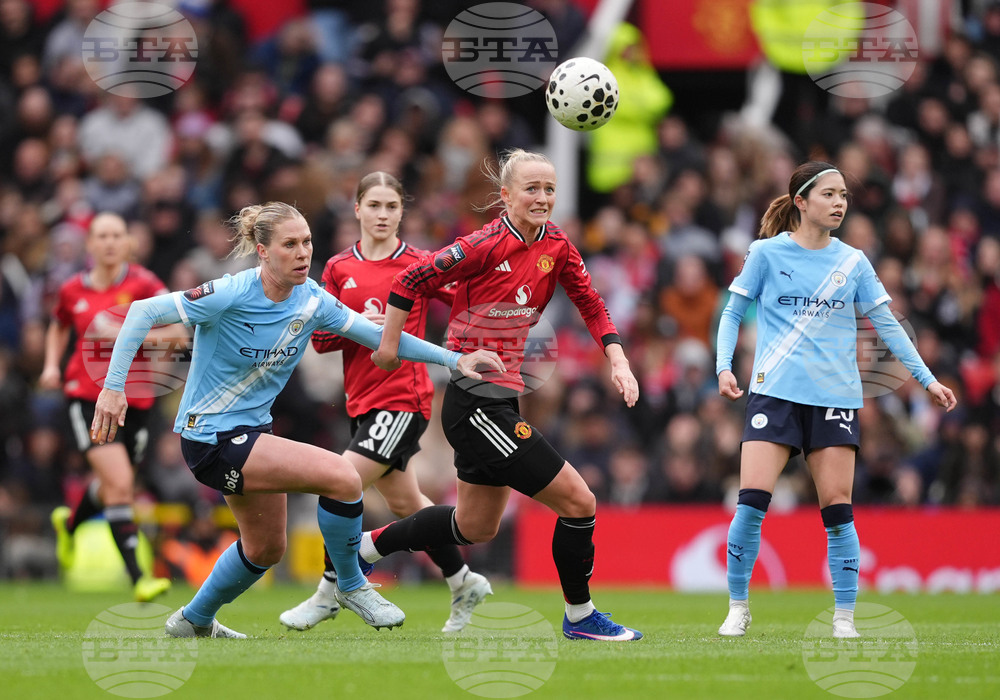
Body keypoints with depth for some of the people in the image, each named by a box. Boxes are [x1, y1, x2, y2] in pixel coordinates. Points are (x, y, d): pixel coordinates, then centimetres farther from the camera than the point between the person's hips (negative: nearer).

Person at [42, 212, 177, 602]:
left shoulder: (141, 284, -7)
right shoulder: (73, 291, 1)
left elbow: (177, 331, -17)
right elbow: (59, 328, 24)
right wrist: (52, 365, 7)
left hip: (136, 397, 1)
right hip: (87, 394, -1)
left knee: (112, 486, 17)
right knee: (120, 483, -19)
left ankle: (70, 523, 53)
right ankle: (137, 578, -17)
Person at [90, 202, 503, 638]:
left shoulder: (311, 301, -4)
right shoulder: (231, 296, -23)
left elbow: (377, 335, 5)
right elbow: (144, 311, -19)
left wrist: (453, 360, 0)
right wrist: (113, 388, -24)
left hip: (251, 431, 8)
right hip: (211, 437, -8)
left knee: (266, 549, 24)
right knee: (342, 477, -21)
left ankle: (194, 621, 46)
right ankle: (351, 585, 1)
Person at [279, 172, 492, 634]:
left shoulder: (419, 264, -3)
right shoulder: (339, 268, 8)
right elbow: (319, 337, 6)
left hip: (404, 398, -6)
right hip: (362, 400, 6)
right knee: (402, 501, 13)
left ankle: (328, 594, -2)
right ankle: (463, 583, 30)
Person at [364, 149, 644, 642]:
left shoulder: (555, 245, 3)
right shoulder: (488, 246, -19)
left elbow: (590, 303, 11)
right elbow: (410, 281, -14)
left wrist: (617, 360, -3)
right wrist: (390, 343, -6)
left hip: (501, 397, 9)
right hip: (476, 402, -9)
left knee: (476, 527, 24)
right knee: (577, 501, -9)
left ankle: (367, 545, 38)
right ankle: (579, 616, 7)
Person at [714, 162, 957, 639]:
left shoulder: (852, 262, 9)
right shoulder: (767, 253, 3)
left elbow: (886, 324, 12)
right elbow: (732, 313, 7)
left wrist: (927, 378, 8)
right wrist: (724, 367, -7)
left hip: (835, 397, 2)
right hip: (775, 393, -2)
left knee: (837, 509, -3)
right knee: (752, 501, -12)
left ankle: (844, 617, 5)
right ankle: (738, 607, 2)